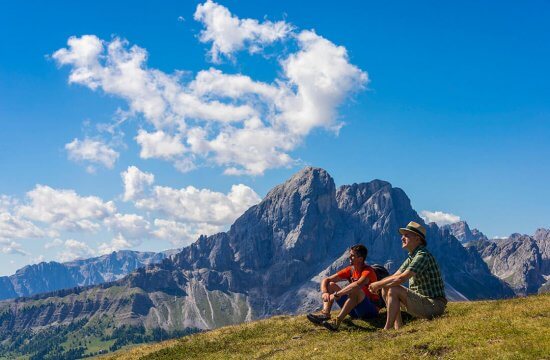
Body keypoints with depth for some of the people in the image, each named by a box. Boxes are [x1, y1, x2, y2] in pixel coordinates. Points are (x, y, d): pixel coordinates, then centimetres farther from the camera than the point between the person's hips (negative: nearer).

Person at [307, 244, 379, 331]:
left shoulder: (368, 271, -16)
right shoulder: (350, 270, 4)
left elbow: (357, 285, -39)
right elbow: (326, 280, 2)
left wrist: (337, 294, -36)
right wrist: (324, 293, -19)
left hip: (370, 310, -7)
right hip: (354, 310, 7)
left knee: (355, 290, -36)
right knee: (331, 285, 0)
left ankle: (337, 320, -42)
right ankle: (325, 313, -26)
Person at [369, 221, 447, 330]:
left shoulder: (423, 255, -19)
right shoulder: (412, 257, 13)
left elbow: (401, 278, -26)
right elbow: (394, 276, 12)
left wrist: (379, 284, -14)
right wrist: (378, 284, -6)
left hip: (433, 304, -10)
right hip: (421, 300, 10)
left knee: (393, 290, -22)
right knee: (386, 288, 7)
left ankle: (387, 329, -14)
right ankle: (398, 328, 2)